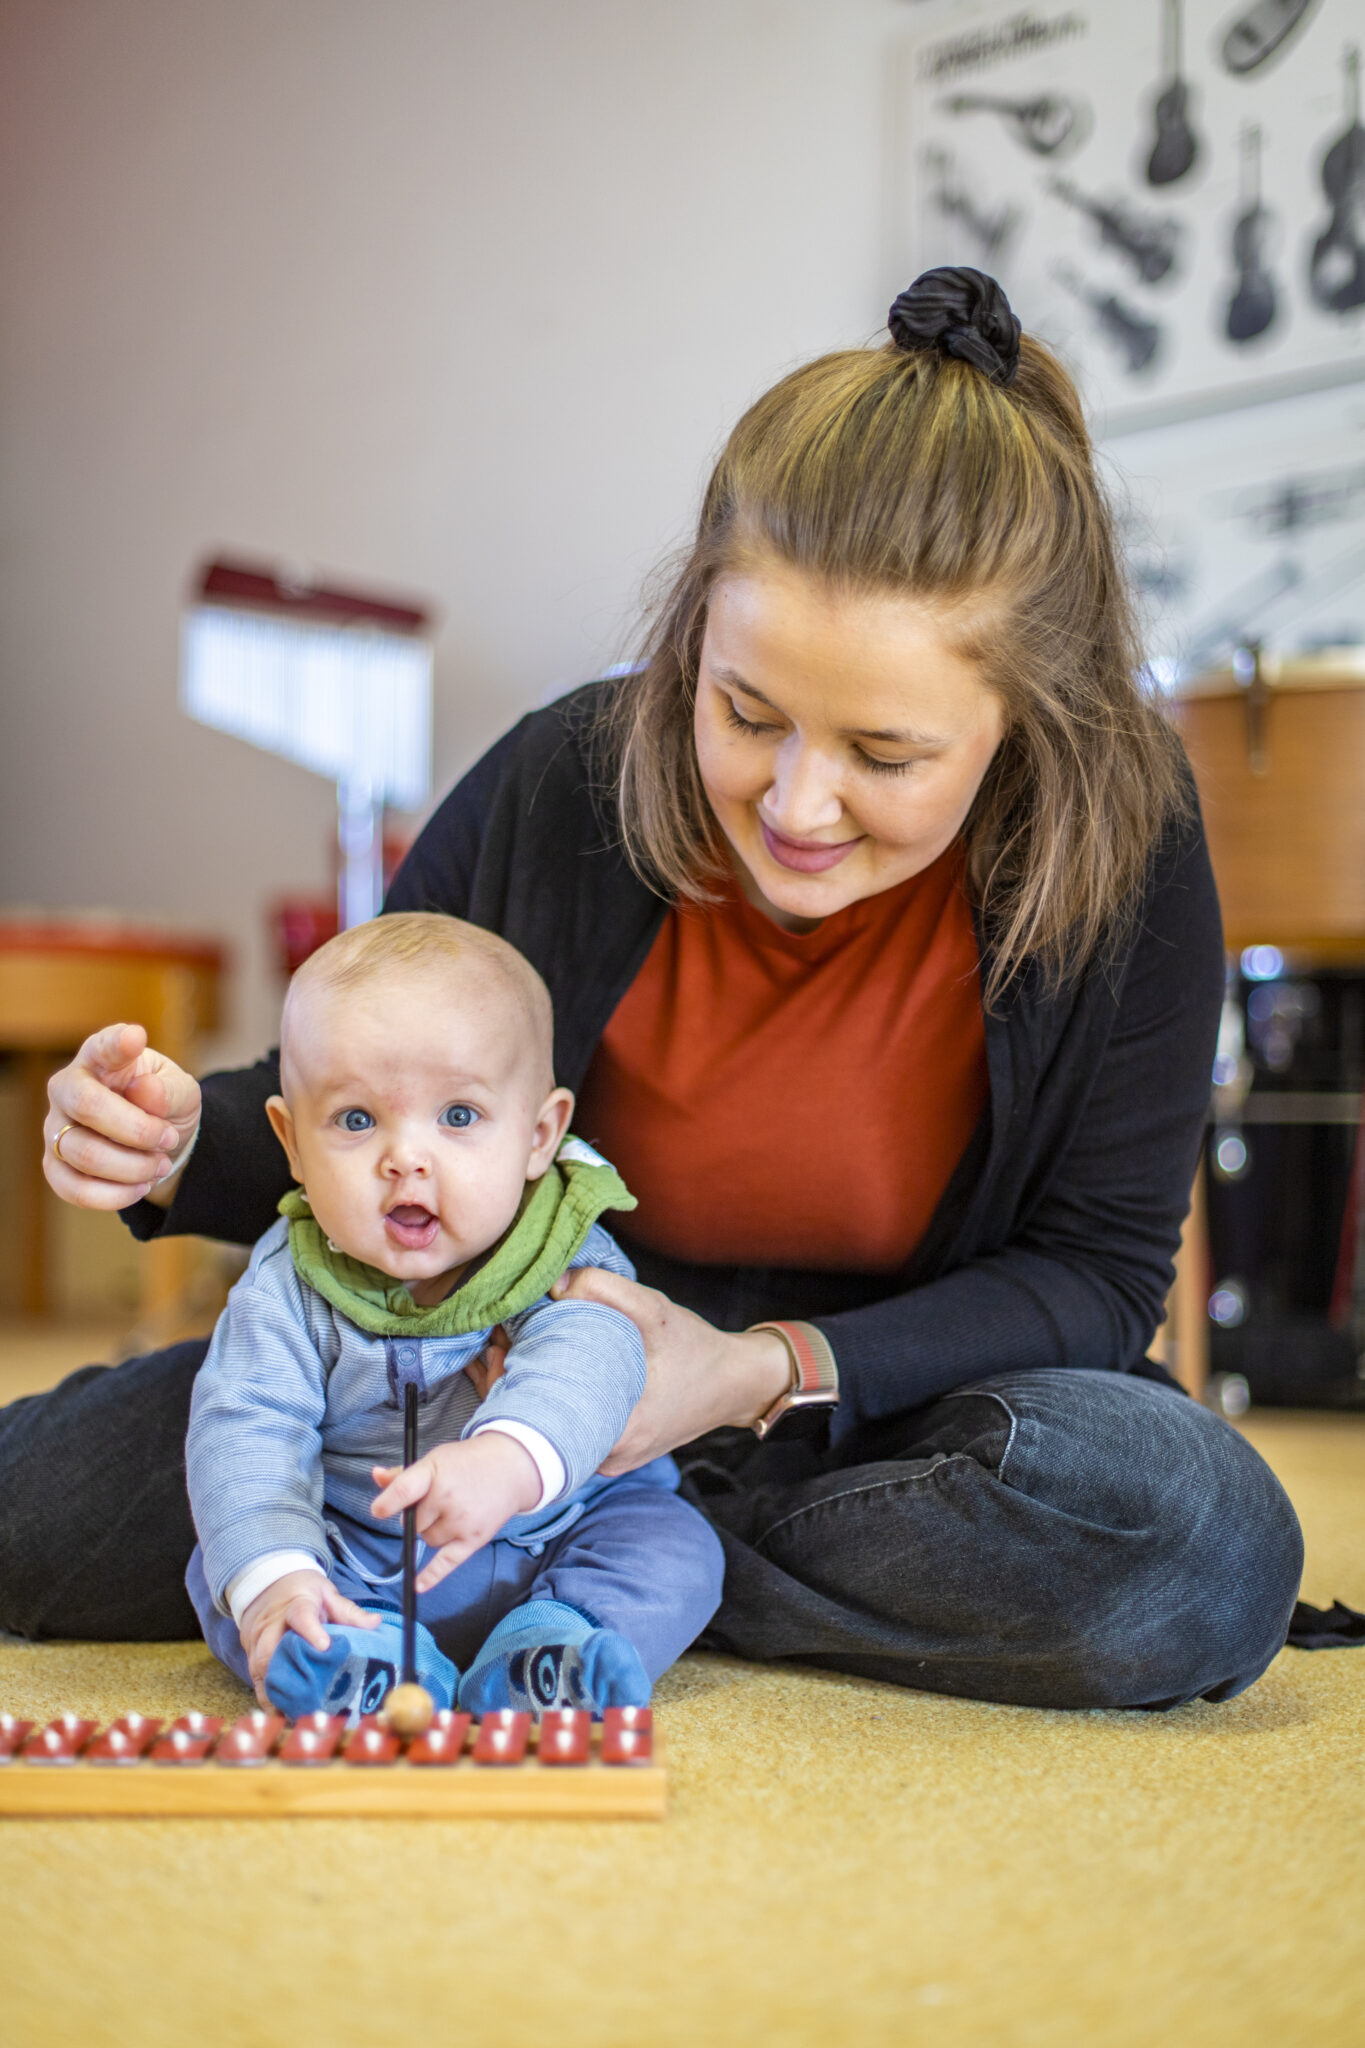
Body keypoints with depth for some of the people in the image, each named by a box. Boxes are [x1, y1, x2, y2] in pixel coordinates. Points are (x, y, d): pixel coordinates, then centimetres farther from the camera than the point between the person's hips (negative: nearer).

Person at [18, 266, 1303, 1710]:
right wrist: (184, 1141, -22)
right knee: (44, 1503, -14)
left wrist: (772, 1373, -26)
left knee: (1202, 1544, -35)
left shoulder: (1126, 846, -19)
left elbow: (1098, 1274, -11)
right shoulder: (560, 787, -16)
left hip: (881, 1412, 0)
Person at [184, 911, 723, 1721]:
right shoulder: (289, 1285, -9)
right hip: (353, 1569, 1)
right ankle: (369, 1664, -35)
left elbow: (583, 1367, -35)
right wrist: (273, 1577, -38)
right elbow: (246, 1433, -19)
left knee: (675, 1544, -19)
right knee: (220, 1568, -18)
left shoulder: (570, 1260, -14)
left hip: (558, 1542, -1)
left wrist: (506, 1461, -58)